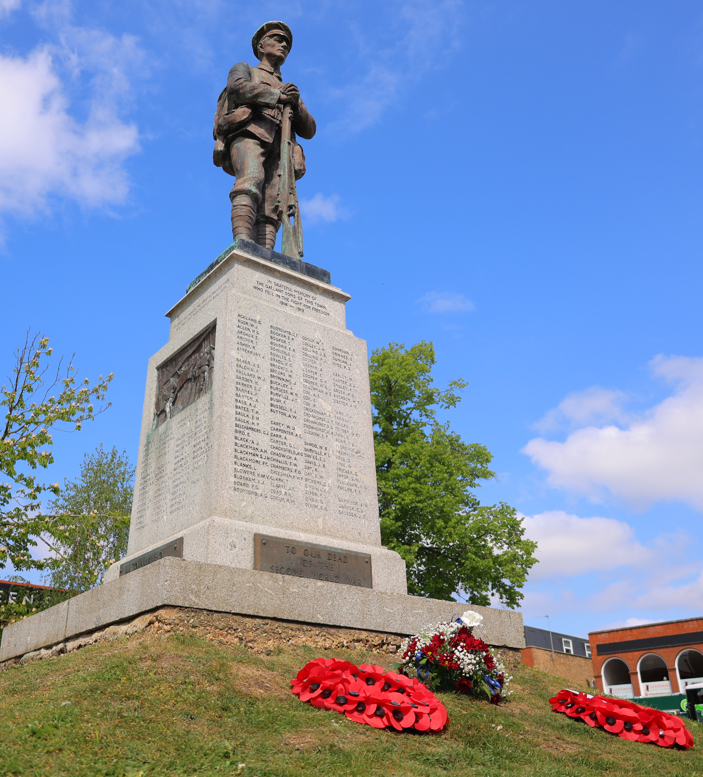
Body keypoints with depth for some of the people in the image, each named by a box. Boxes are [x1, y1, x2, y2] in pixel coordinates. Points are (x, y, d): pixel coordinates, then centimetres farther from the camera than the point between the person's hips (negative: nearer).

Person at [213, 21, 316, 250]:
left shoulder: (289, 92, 41)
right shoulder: (244, 69, 30)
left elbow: (308, 130, 24)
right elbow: (237, 87, 2)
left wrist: (295, 102, 6)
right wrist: (278, 96, 4)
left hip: (277, 149, 4)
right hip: (248, 133, -4)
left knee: (268, 213, -19)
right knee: (251, 183, -34)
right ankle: (243, 247, -52)